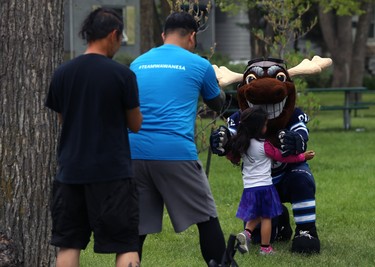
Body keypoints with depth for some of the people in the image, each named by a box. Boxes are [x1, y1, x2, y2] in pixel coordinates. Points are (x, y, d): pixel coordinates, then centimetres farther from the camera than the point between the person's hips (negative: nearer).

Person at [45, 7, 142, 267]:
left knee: (68, 245, 10)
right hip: (112, 172, -4)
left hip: (70, 170, 4)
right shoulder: (122, 74, -8)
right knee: (126, 245, 1)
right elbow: (135, 125, 1)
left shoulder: (63, 73, 4)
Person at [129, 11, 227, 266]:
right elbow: (218, 104, 23)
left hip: (135, 152, 4)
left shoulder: (138, 64, 16)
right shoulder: (198, 65, 5)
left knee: (137, 227, 9)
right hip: (176, 153, -4)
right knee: (206, 218, 8)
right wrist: (216, 85, 43)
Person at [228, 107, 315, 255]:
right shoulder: (264, 146, -13)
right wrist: (303, 156, 7)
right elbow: (282, 157, -3)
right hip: (264, 186, -5)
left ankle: (246, 233, -6)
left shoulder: (240, 145, 2)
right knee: (266, 217, 6)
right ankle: (265, 248, 9)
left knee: (254, 216, 19)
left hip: (248, 187, 5)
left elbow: (231, 157, 19)